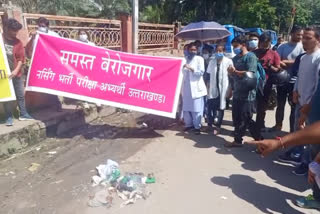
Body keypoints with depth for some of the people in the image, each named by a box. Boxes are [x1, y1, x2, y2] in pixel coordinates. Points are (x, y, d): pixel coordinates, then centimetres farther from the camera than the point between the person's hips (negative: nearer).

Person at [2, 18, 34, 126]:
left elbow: (21, 58, 1)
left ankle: (23, 114, 22)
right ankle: (9, 117, 14)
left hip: (16, 74, 2)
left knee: (21, 95, 9)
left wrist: (16, 71, -10)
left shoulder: (18, 42, 4)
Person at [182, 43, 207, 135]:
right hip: (186, 87, 4)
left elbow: (201, 72, -8)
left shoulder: (199, 59, 1)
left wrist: (191, 68, -16)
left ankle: (197, 126, 6)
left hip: (196, 87, -4)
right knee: (186, 107, 7)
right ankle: (188, 124, 20)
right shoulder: (185, 59, 13)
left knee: (196, 108, -3)